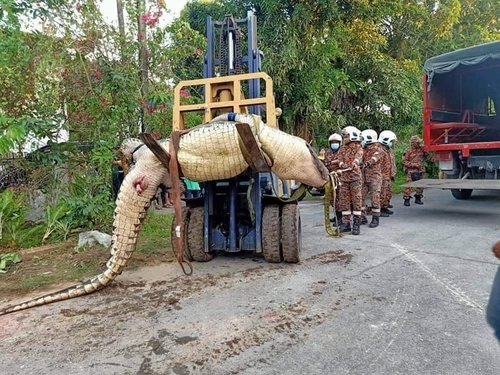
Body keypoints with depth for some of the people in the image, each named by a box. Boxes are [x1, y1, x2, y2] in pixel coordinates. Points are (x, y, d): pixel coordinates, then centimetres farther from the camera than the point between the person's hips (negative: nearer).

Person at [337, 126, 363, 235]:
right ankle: (346, 223, 13)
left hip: (355, 177, -5)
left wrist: (354, 164, -40)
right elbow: (340, 160, 0)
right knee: (344, 200, 5)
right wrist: (342, 165, -24)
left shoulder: (358, 148, 2)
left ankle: (356, 224, 1)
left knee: (356, 200, -4)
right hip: (344, 177, 5)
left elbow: (358, 157, -18)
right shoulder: (342, 149, 15)